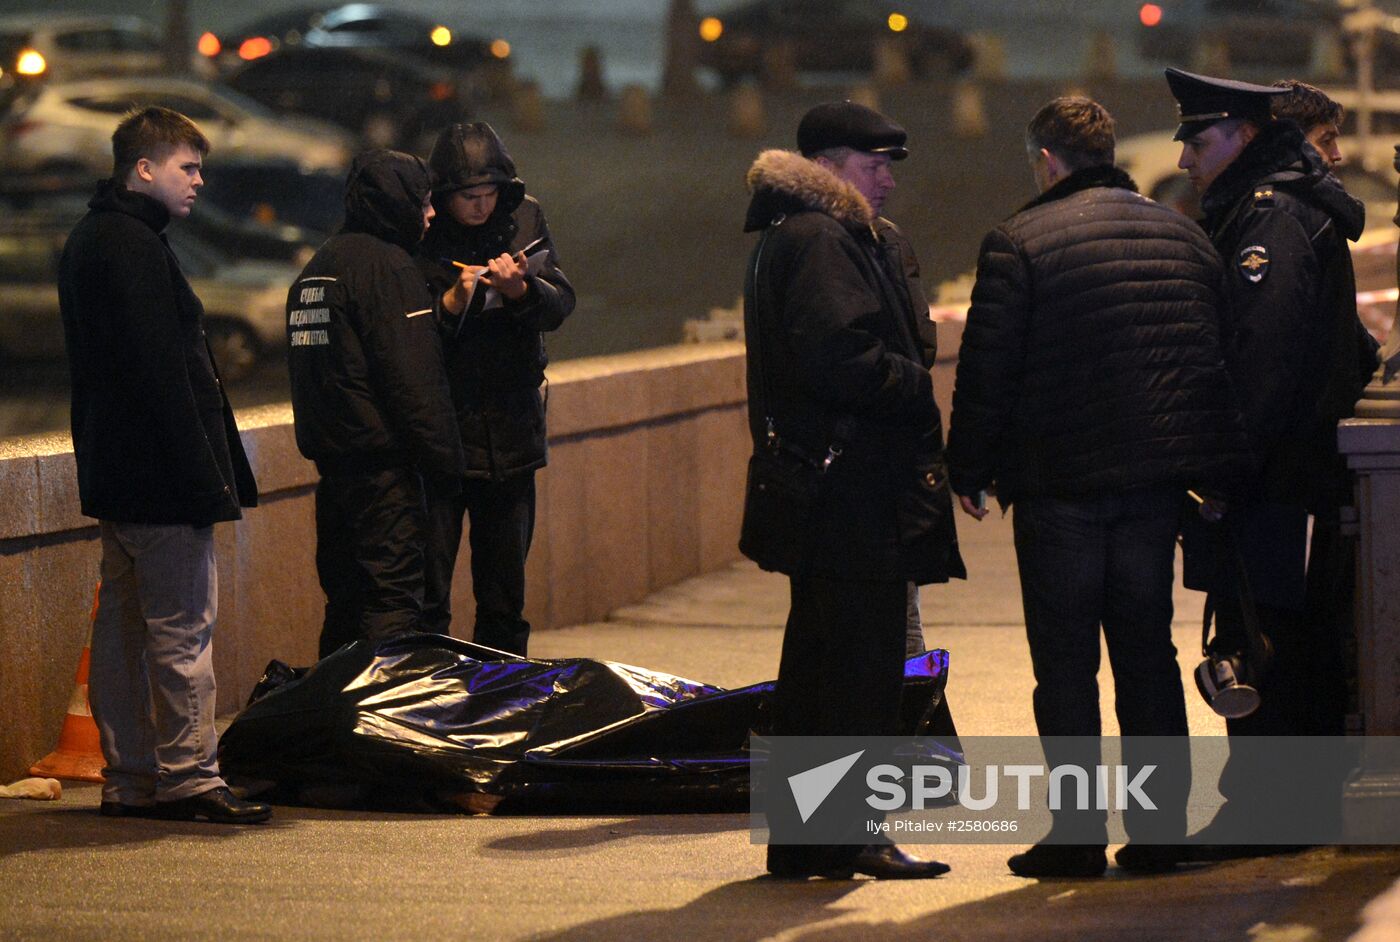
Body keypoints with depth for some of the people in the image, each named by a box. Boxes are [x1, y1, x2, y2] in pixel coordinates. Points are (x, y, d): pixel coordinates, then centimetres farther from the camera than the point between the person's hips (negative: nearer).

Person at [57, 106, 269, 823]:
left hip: (114, 480, 11)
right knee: (182, 627, -8)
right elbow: (160, 375, -21)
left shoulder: (89, 241, 17)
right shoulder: (133, 247, -15)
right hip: (162, 481, -11)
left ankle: (128, 780, 15)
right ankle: (187, 777, -6)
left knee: (123, 624, 11)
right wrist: (208, 479, -20)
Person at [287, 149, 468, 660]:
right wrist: (445, 460, -12)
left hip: (331, 462, 9)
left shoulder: (317, 267, 17)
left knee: (346, 602, 14)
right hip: (384, 463, -9)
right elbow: (414, 377, -17)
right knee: (394, 602, -9)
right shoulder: (387, 265, -12)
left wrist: (442, 307, 19)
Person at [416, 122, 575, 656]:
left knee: (505, 592, 13)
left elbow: (560, 305, -1)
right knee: (427, 594, -5)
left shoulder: (524, 218, 4)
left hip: (511, 430, 4)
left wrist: (520, 290, -21)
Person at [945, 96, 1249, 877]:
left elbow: (986, 371, -9)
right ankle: (1160, 828, 12)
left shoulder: (1019, 244, -8)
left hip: (1059, 480, -5)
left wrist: (969, 472, 0)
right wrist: (1207, 470, 20)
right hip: (1158, 477, 5)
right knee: (1147, 649, 12)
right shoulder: (1183, 235, 9)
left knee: (1065, 660, 1)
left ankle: (1079, 834, 1)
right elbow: (1220, 357, 13)